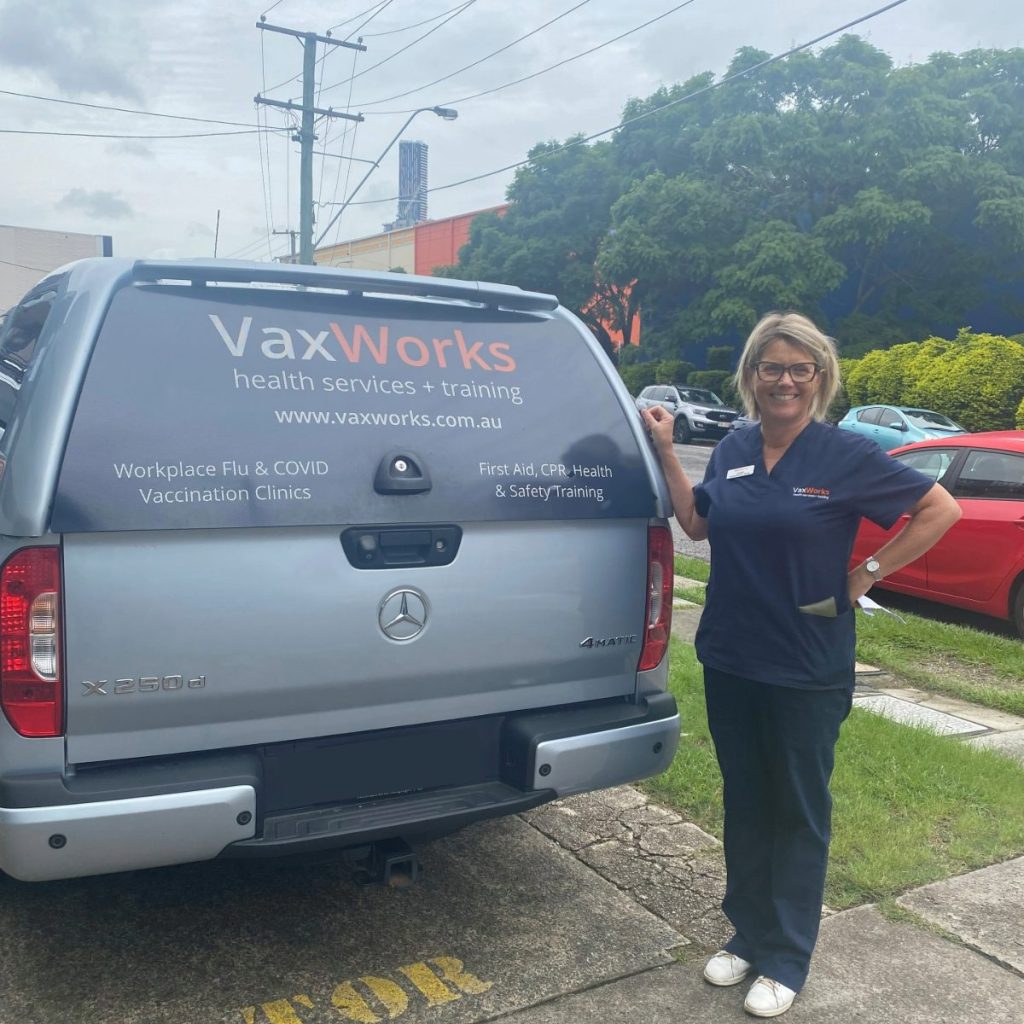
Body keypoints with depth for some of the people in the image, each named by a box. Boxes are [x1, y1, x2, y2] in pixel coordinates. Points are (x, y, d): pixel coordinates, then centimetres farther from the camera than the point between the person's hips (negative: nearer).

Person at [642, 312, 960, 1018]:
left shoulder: (846, 455, -11)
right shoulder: (733, 450, 3)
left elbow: (941, 510, -6)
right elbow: (697, 522, 15)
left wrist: (866, 575, -9)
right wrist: (666, 449, 8)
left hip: (806, 670, -5)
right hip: (729, 661, 5)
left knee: (799, 812, 10)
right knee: (745, 802, 17)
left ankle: (785, 961, 25)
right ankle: (748, 935, 34)